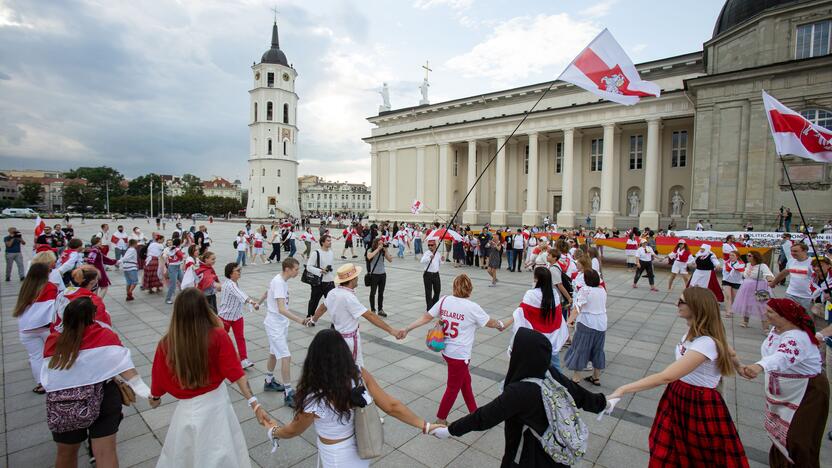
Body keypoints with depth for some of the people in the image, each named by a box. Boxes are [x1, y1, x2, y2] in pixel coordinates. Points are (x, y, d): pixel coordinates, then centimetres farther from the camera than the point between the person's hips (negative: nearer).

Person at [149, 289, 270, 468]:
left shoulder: (166, 344, -16)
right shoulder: (218, 337, -21)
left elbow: (159, 378, -1)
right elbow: (236, 373, -22)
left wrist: (154, 397, 21)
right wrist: (255, 404, -18)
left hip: (187, 408, 1)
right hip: (215, 403, -1)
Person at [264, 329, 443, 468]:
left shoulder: (316, 400, -32)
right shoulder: (361, 375, -22)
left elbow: (293, 431, -11)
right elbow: (392, 407, -18)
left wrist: (273, 431, 10)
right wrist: (425, 426, -7)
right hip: (361, 449, 5)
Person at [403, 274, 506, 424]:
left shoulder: (444, 300, -6)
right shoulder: (472, 307, -18)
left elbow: (425, 317, -6)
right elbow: (490, 323, -2)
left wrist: (406, 329, 1)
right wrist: (500, 325, 20)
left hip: (446, 350, 6)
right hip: (459, 355, -6)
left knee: (465, 381, 25)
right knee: (453, 388, 14)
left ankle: (474, 412, 42)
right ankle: (440, 420, 29)